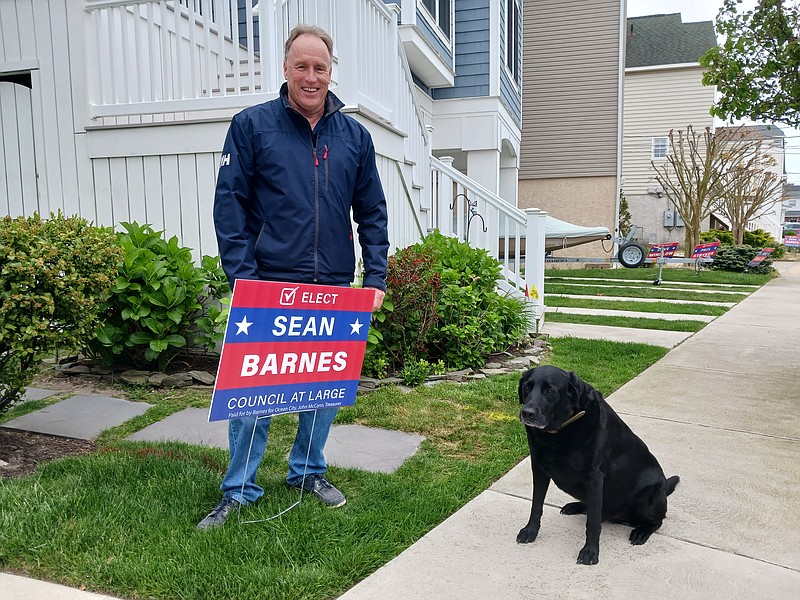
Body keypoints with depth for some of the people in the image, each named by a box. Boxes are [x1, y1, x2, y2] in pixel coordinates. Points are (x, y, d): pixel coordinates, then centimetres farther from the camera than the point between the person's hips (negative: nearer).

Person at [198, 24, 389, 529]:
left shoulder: (354, 136, 9)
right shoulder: (252, 125, -1)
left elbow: (372, 213, 10)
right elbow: (230, 205, -4)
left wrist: (377, 278, 0)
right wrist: (243, 278, -12)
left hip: (336, 289, 4)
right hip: (269, 286, -3)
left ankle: (308, 470, 33)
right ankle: (239, 490, 20)